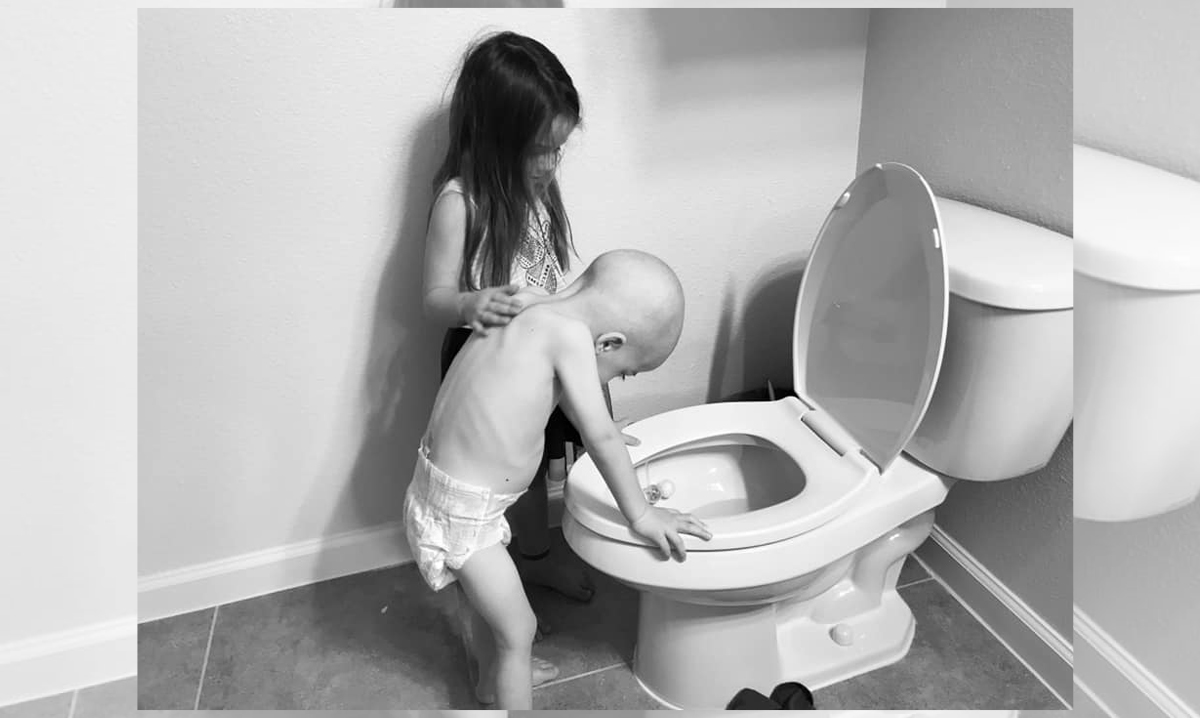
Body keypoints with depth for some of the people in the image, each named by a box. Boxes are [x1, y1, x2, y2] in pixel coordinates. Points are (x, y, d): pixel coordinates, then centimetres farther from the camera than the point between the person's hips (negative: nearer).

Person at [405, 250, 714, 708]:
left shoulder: (523, 307, -1)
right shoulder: (569, 334, -24)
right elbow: (601, 437, -19)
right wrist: (639, 515, -7)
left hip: (444, 486, 9)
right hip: (460, 515, -9)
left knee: (484, 603, 29)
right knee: (518, 630, 7)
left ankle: (489, 687, 53)